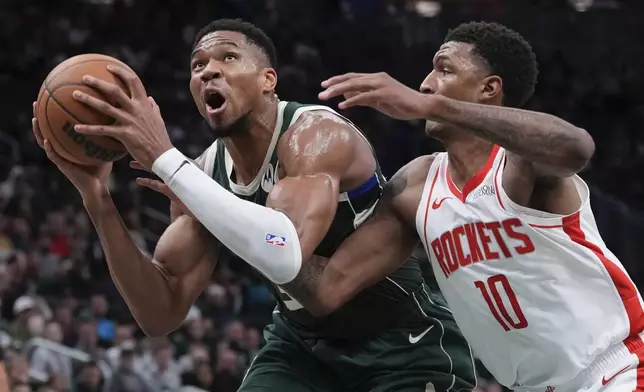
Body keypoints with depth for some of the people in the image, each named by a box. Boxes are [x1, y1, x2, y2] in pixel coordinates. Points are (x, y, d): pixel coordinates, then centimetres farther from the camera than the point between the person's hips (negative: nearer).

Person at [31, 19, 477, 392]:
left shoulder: (316, 133, -25)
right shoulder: (206, 175, -5)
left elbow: (285, 258, -45)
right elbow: (162, 314, -9)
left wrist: (164, 157, -44)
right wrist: (98, 199, -20)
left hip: (405, 345, -6)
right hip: (304, 343, 7)